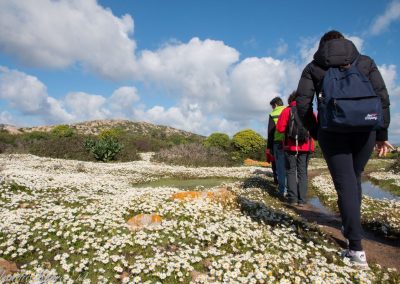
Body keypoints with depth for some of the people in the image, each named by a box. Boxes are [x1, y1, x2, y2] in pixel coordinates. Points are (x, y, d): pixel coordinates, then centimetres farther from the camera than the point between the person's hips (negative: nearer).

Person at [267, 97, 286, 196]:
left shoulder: (273, 114, 4)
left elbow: (270, 132, 0)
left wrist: (270, 146, 5)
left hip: (278, 143, -3)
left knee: (281, 167, 2)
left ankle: (283, 190, 4)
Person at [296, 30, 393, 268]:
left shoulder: (314, 67, 11)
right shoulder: (366, 62, 15)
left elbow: (303, 105, 0)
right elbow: (382, 97, 6)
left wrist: (315, 132, 11)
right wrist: (382, 134, 8)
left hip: (332, 130, -2)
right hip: (364, 129, 2)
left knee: (345, 183, 0)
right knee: (355, 177, 21)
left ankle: (356, 248, -3)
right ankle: (351, 225, 31)